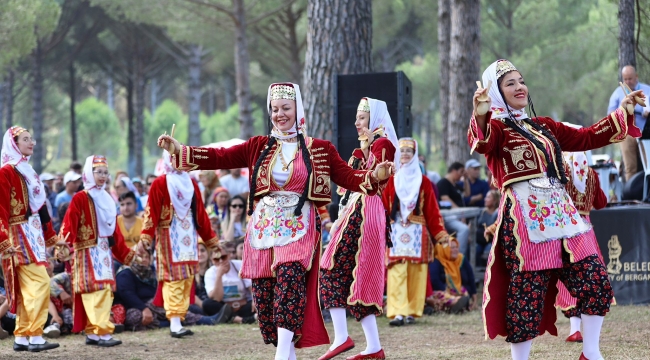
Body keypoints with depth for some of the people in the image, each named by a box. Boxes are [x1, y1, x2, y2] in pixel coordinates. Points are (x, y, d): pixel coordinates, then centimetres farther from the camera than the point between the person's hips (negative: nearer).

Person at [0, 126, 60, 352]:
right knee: (39, 282, -16)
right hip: (20, 235, -9)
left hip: (34, 234, 9)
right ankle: (35, 337, -17)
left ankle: (21, 338, 12)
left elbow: (40, 206, 20)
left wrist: (51, 237, 20)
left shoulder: (28, 171, 18)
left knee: (28, 287, 9)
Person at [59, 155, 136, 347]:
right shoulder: (80, 199, -6)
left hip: (104, 252, 8)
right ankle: (102, 332, -18)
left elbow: (115, 232, 21)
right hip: (87, 253, -8)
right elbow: (69, 224, -17)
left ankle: (92, 333, 12)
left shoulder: (108, 200, 17)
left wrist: (127, 254, 21)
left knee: (105, 291, 6)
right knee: (97, 291, -14)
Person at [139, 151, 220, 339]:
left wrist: (211, 239, 18)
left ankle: (179, 320, 8)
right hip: (169, 238, -6)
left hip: (189, 238, 6)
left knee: (187, 279, 4)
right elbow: (151, 212, -11)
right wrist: (145, 237, -22)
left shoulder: (191, 184, 14)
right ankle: (174, 323, -15)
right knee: (173, 279, -11)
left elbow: (200, 213, 17)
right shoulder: (160, 184, -4)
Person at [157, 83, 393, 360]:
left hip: (298, 231, -3)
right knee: (264, 296, 1)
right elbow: (220, 158, 4)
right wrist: (180, 150, -6)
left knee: (289, 281, -23)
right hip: (263, 231, 4)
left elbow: (347, 177, -1)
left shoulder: (319, 149, 5)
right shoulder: (259, 147, 10)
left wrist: (373, 176, -21)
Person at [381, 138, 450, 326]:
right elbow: (383, 208, 4)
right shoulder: (391, 181, 9)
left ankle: (412, 311, 8)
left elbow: (432, 210, 5)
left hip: (418, 234, 0)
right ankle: (398, 313, -16)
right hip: (396, 233, 0)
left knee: (416, 274, 1)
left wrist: (441, 233, -3)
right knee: (397, 273, -10)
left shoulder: (423, 181, 8)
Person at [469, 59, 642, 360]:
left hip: (561, 213, 7)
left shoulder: (543, 126, 21)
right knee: (527, 293, -6)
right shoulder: (495, 127, -2)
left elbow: (586, 138, 26)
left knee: (596, 282, 2)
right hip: (525, 219, -7)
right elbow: (481, 143, -25)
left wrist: (623, 111, 22)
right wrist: (480, 117, -47)